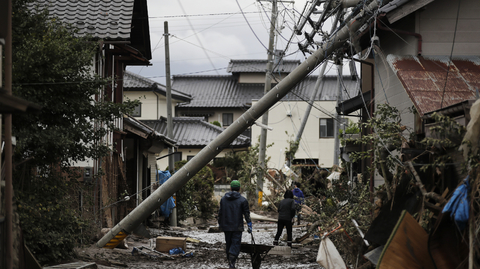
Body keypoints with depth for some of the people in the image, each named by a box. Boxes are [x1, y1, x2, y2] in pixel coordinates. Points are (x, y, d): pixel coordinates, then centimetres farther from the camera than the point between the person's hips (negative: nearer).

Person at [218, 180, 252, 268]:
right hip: (237, 227, -4)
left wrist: (220, 224, 20)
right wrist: (249, 225, -1)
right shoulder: (242, 200, -5)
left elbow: (220, 213, 10)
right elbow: (246, 214, -6)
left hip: (226, 226, 4)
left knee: (228, 244, 16)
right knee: (235, 244, -3)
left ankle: (229, 261, 22)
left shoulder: (223, 199, 5)